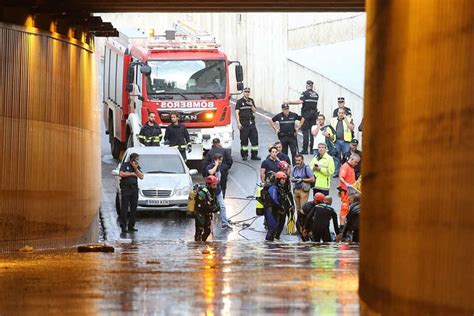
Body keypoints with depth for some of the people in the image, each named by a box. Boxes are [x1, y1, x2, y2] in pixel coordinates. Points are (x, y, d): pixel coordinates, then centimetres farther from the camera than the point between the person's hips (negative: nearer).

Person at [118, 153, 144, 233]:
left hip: (134, 189, 5)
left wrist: (135, 168, -9)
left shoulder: (137, 166, 12)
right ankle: (123, 226, -4)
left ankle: (131, 226, 12)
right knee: (124, 208, -6)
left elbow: (141, 176, 2)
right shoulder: (125, 165, -1)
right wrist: (132, 174, -8)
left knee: (134, 208, 5)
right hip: (126, 188, -5)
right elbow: (121, 174, -15)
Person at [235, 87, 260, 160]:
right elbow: (237, 112, -7)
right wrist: (238, 123, -15)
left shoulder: (251, 101, 12)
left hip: (251, 123, 4)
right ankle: (244, 155, 11)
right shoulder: (240, 101, -2)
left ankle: (254, 155, 3)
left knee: (255, 138, -1)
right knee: (244, 140, 1)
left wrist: (251, 105, -8)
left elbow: (254, 111, 11)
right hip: (243, 124, -4)